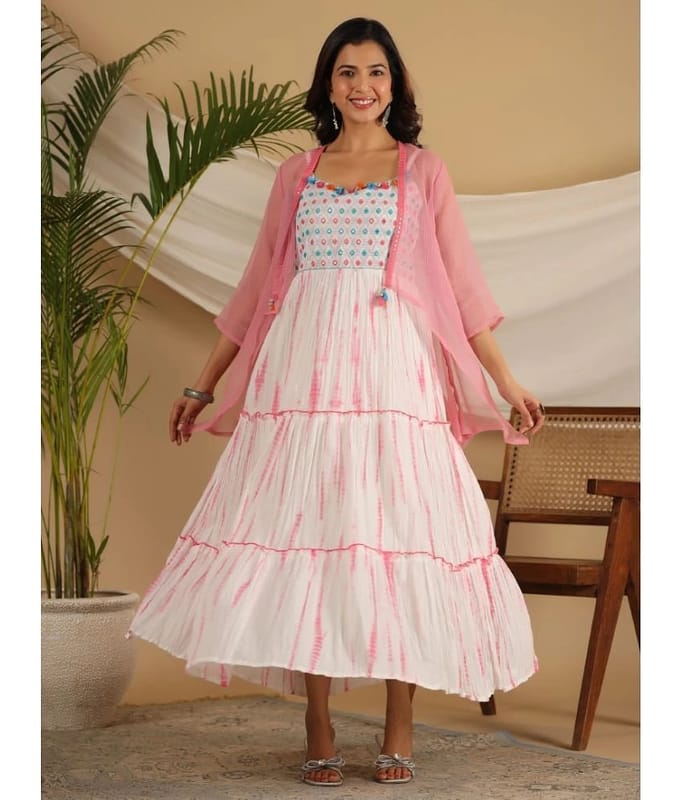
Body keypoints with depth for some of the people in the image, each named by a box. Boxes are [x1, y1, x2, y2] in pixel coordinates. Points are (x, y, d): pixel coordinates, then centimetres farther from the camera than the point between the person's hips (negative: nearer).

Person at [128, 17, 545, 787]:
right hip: (304, 371, 2)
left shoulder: (424, 172, 11)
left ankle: (399, 729, 4)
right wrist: (202, 385, 17)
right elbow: (257, 288, 17)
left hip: (393, 371, -1)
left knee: (399, 534, -5)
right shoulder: (296, 175, 15)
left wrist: (507, 382, 0)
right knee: (304, 533, -2)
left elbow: (460, 282, 7)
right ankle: (318, 731, 6)